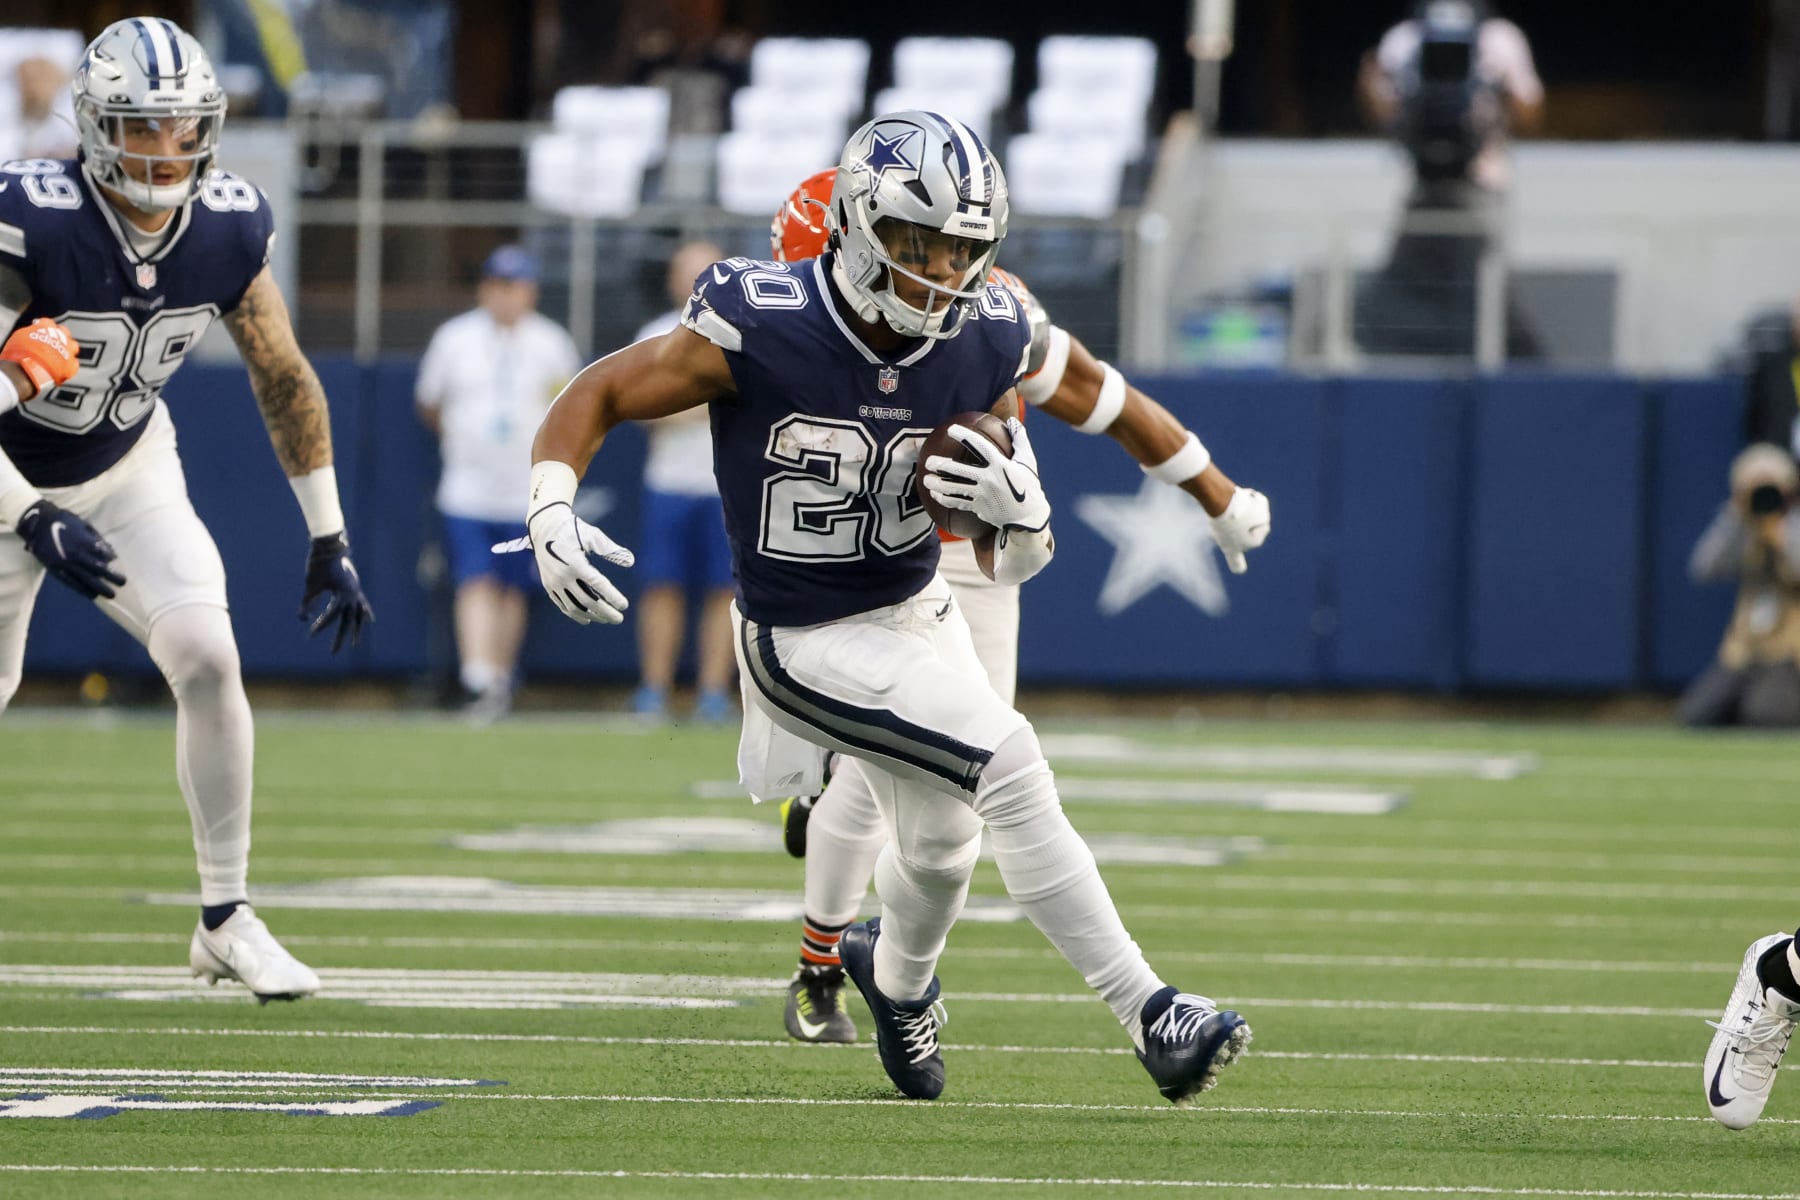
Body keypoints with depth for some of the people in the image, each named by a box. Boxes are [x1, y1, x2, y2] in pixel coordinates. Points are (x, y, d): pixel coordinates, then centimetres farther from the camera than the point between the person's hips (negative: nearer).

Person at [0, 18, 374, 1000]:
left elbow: (284, 380, 0)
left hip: (127, 471, 3)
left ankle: (225, 921, -4)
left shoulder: (228, 228, -15)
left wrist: (329, 542, 0)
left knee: (208, 660, -15)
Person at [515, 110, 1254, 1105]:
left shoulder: (981, 348, -10)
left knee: (940, 846, 22)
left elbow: (1018, 564, -1)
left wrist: (1018, 509, -24)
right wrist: (551, 511, -28)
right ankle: (1147, 1016, -16)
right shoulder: (759, 329, -25)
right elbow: (596, 396, -12)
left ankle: (897, 976, 58)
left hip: (916, 613, 6)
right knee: (1009, 765, -21)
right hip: (804, 642, -6)